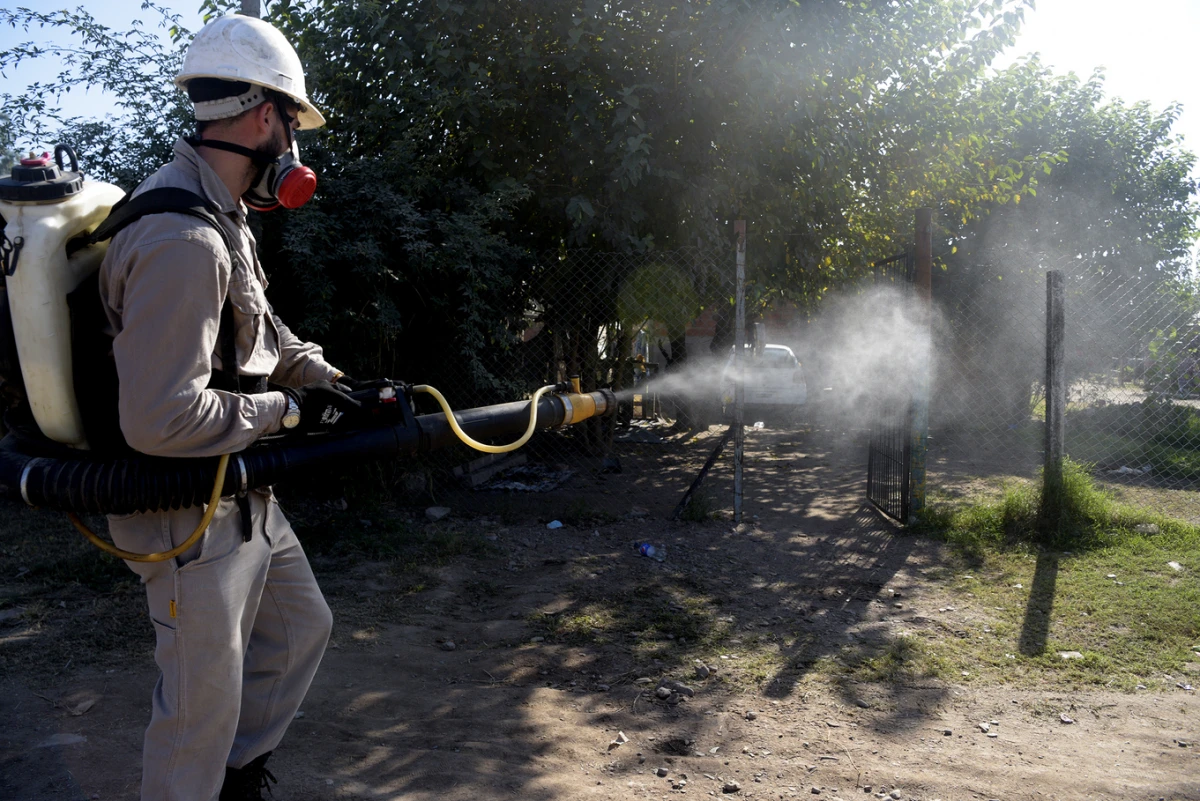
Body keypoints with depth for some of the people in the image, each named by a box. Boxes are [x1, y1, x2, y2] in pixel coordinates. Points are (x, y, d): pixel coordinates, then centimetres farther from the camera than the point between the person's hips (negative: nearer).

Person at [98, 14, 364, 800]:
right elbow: (160, 421, -31)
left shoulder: (222, 219, 7)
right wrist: (285, 410, -18)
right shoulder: (181, 242, -27)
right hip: (191, 519, -10)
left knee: (302, 628, 24)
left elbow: (261, 327, 20)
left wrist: (323, 378, 7)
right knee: (204, 700, 6)